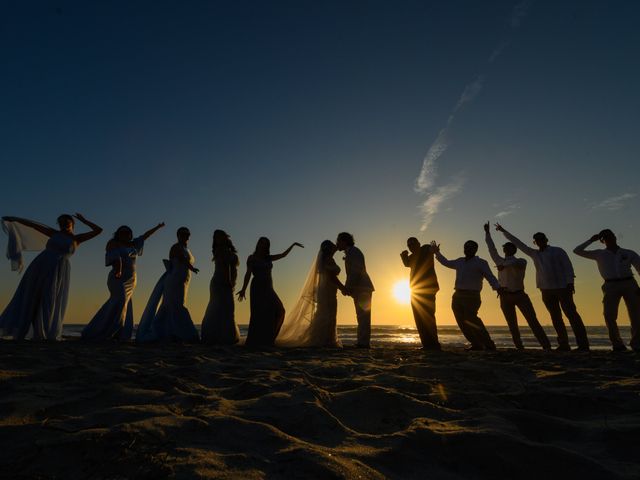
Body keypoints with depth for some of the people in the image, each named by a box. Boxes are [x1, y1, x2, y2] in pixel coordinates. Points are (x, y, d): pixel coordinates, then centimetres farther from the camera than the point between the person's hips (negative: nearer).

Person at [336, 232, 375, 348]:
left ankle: (363, 342, -10)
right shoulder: (350, 253, 22)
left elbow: (356, 272, -18)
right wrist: (346, 288, 10)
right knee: (362, 317, 9)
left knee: (363, 317, -11)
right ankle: (362, 342, 12)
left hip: (362, 289, -10)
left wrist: (347, 288, -18)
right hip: (359, 290, 10)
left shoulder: (353, 252, -7)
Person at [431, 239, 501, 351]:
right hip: (458, 296, 7)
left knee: (470, 320, -21)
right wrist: (437, 253, 37)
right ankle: (477, 345, 8)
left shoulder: (481, 263, 2)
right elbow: (446, 263, 37)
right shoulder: (460, 261, 21)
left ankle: (489, 345, -12)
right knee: (462, 322, -1)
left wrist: (497, 288, -28)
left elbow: (490, 277, -10)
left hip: (471, 296, -7)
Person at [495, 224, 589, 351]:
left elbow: (568, 266, -1)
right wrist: (504, 231, 16)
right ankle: (564, 345, 9)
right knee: (556, 318, 5)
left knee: (571, 314, -7)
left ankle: (583, 344, -5)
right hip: (546, 290, 4)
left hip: (562, 287, -4)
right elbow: (518, 243, 16)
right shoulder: (534, 254, 15)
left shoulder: (558, 251, 6)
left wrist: (570, 282, -14)